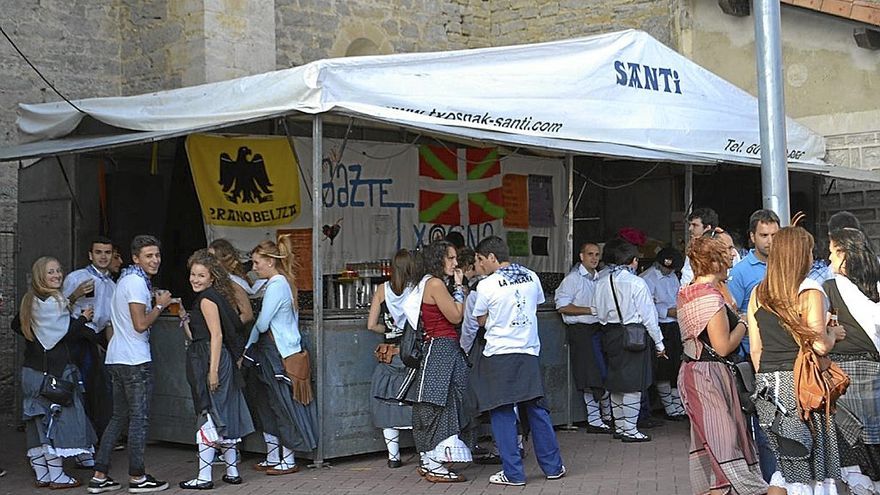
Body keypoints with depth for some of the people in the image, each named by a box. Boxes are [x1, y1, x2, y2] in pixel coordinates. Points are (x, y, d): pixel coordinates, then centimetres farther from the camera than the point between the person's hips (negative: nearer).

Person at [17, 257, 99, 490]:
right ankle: (56, 475, 2)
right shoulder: (54, 302, -15)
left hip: (31, 371, 8)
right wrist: (84, 319, -2)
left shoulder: (29, 301, 11)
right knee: (57, 420, -1)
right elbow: (68, 333, -17)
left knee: (37, 422, 10)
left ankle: (40, 474, 15)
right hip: (54, 370, -8)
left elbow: (17, 326, 21)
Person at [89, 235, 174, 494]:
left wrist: (154, 305, 16)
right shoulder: (137, 282, -13)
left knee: (119, 418, 13)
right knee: (139, 419, -1)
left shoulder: (126, 279, 18)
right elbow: (141, 324, -19)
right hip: (135, 360, -10)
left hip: (116, 358, 10)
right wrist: (160, 305, -7)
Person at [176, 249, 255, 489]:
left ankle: (204, 477, -4)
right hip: (208, 362, 10)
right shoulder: (212, 297, 18)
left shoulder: (207, 299, -12)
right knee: (222, 418, 13)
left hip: (212, 361, -10)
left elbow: (216, 335, -20)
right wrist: (183, 316, 13)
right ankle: (232, 472, 19)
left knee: (209, 418, -7)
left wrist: (213, 370, -22)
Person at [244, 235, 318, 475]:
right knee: (267, 406, 14)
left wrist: (248, 346, -1)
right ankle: (273, 458, 21)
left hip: (278, 354, -10)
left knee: (283, 407, -1)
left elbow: (262, 323, -16)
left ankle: (287, 461, 6)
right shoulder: (284, 283, 14)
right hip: (277, 353, 10)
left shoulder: (276, 286, -16)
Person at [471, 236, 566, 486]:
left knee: (503, 413, 3)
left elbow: (481, 320, 3)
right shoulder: (531, 277, 4)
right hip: (529, 352, 5)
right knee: (536, 409, 12)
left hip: (498, 355, -5)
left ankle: (513, 473, 4)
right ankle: (553, 467, 16)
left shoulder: (486, 285, -10)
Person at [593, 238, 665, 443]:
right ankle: (630, 430, 2)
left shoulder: (601, 282, 3)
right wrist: (659, 343, -3)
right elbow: (648, 316, -10)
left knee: (616, 383, 15)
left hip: (610, 334, 6)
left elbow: (598, 312, 5)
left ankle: (619, 426, 22)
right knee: (633, 385, 0)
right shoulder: (636, 283, -13)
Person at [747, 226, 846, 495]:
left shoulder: (758, 293, 9)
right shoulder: (809, 291, -7)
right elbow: (820, 345, -13)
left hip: (768, 386, 6)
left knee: (787, 461, 14)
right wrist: (834, 333, 7)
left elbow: (755, 349, 11)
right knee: (811, 465, 2)